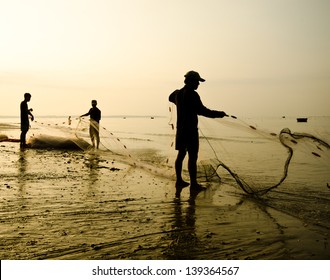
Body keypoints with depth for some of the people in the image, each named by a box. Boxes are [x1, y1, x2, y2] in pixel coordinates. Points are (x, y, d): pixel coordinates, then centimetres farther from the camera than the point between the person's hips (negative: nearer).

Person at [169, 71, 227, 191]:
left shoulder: (178, 93, 8)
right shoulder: (192, 95, -18)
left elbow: (171, 98, 32)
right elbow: (202, 111, -23)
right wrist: (219, 114, -16)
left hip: (180, 129, 9)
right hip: (190, 130, -9)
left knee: (181, 154, 15)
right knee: (192, 157, -3)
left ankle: (179, 181, 24)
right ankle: (193, 184, 1)